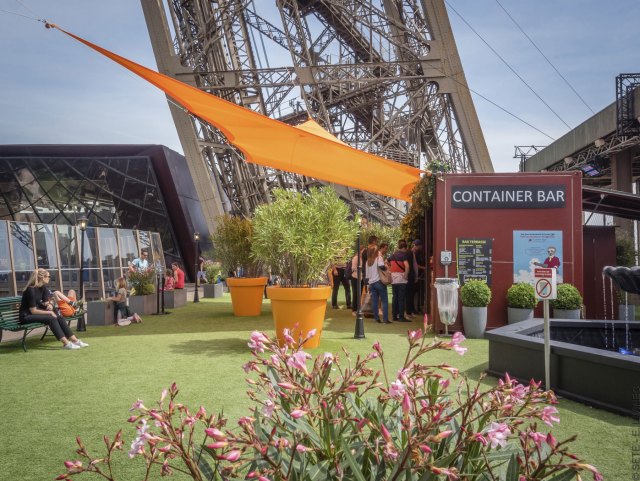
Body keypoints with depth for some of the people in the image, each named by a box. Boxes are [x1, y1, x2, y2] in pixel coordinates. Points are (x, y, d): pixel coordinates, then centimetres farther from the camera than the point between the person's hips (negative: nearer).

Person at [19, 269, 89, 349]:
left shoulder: (43, 288, 5)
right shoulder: (31, 290, -19)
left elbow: (46, 302, 15)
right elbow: (33, 311, -19)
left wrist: (49, 305, -8)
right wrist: (50, 312, -16)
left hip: (36, 313, 8)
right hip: (26, 316, -8)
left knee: (59, 317, -11)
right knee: (51, 319, -27)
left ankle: (75, 340, -13)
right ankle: (66, 343, -28)